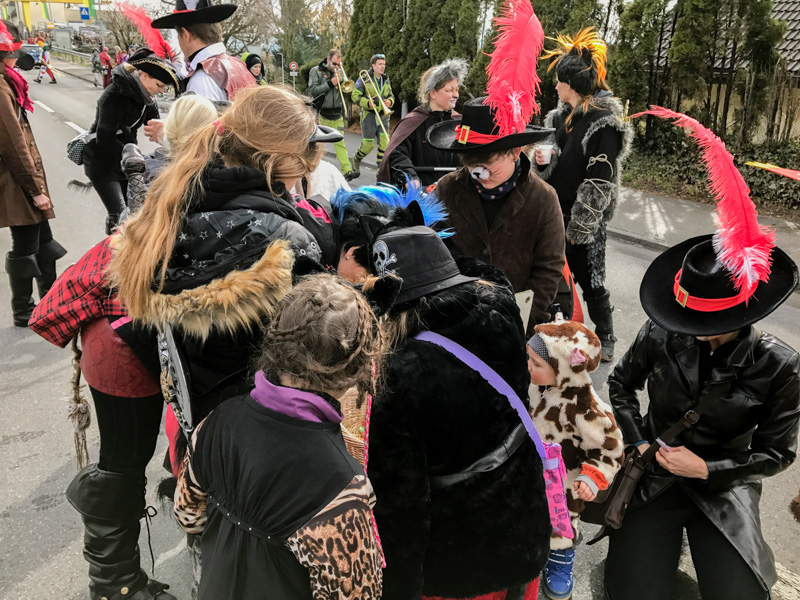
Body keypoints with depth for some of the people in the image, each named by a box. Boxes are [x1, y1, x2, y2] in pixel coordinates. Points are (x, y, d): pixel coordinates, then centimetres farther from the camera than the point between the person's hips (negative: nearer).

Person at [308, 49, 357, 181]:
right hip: (320, 114, -3)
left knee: (340, 143, -4)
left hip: (336, 114, 3)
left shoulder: (339, 72, 12)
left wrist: (340, 82, -10)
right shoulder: (316, 71, 0)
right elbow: (313, 90, -12)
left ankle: (347, 171, -13)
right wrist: (330, 83, -16)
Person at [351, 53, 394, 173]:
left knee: (384, 143, -9)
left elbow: (391, 95, 20)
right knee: (368, 145, -1)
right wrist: (367, 103, -23)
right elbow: (355, 96, -8)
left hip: (383, 115, 4)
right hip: (369, 115, -4)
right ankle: (356, 160, 30)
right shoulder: (363, 78, -5)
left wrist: (390, 101, -4)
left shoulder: (386, 79, 12)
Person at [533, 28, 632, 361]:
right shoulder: (560, 117, 8)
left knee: (590, 280, 4)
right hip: (555, 214, 7)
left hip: (585, 221, -6)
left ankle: (605, 339, 23)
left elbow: (600, 183, -17)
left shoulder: (605, 124, -14)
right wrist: (542, 161, -6)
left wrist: (580, 227, -17)